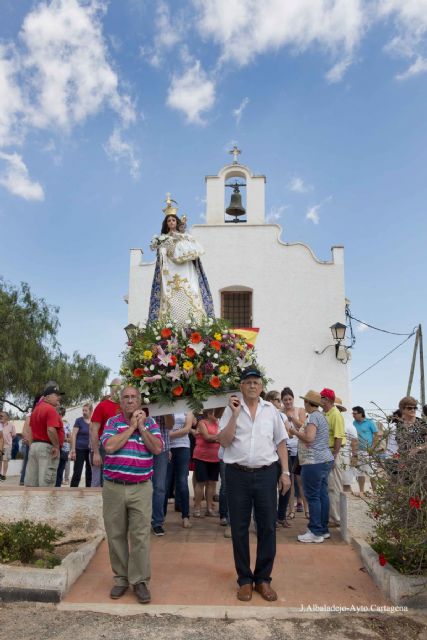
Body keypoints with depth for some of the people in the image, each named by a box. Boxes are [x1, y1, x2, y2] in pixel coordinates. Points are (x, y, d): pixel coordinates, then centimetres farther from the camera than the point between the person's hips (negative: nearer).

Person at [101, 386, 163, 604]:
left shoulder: (149, 422, 5)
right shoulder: (112, 422, 3)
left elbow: (157, 448, -7)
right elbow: (110, 446, -14)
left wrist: (141, 427, -11)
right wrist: (131, 426, -11)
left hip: (141, 488, 0)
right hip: (113, 487, 1)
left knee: (140, 535, 1)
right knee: (116, 535, 9)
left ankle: (140, 581, 12)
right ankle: (121, 578, 23)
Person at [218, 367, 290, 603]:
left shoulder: (271, 410, 6)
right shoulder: (231, 410, 0)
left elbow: (280, 443, 11)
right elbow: (223, 441, -8)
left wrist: (285, 472, 5)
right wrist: (235, 414, -15)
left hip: (266, 474, 2)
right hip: (238, 475, -1)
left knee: (267, 527, 6)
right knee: (239, 529, 8)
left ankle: (263, 579, 23)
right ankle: (244, 579, 23)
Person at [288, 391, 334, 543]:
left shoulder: (313, 417, -13)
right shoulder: (321, 416, 18)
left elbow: (309, 438, -23)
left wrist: (295, 432, -8)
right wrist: (299, 431, 17)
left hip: (314, 462, -10)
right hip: (325, 460, 10)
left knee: (313, 497, -5)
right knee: (322, 495, 12)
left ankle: (316, 532, -1)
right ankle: (323, 529, 18)